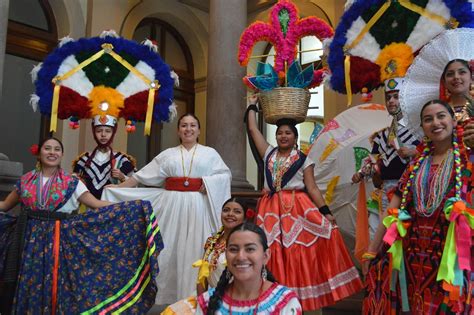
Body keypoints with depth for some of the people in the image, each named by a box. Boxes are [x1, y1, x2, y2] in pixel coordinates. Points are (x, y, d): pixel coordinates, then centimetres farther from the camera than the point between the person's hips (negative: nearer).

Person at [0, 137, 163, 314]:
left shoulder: (71, 183, 0)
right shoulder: (26, 180, 6)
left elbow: (96, 205, -6)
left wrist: (132, 207, -15)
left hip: (56, 242, -1)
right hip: (28, 240, 2)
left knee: (52, 289, 4)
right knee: (23, 287, 5)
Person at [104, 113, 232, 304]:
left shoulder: (209, 153, 11)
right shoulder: (168, 154, 13)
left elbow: (225, 174, 5)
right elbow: (143, 176, 10)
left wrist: (208, 183, -13)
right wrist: (116, 189, 5)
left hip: (197, 206, -1)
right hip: (172, 205, 2)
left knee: (194, 250, -2)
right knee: (170, 249, 1)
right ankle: (171, 297, 12)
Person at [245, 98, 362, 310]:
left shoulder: (303, 160, 5)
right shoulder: (269, 154, 12)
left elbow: (312, 188, 0)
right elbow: (252, 129, 14)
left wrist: (325, 212, -9)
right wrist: (252, 105, 23)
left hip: (297, 209, -2)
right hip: (271, 210, 2)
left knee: (299, 255, -5)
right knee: (274, 255, 2)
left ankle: (301, 296, 7)